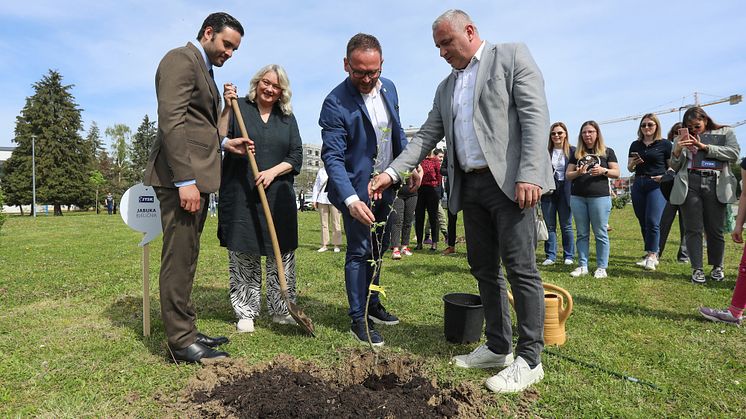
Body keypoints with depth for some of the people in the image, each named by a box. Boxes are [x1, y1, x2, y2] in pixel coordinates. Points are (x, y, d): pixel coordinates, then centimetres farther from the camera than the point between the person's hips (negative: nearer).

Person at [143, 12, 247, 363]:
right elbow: (171, 122, -18)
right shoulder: (181, 59, -6)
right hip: (180, 176, -10)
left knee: (186, 258, 12)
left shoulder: (204, 70, 24)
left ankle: (185, 330, 22)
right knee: (178, 258, -5)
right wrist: (185, 180, -23)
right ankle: (180, 342, 4)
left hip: (194, 175, 10)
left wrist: (224, 143, 13)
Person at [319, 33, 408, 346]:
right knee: (359, 251, -1)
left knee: (378, 249, 17)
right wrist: (351, 199, -36)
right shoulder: (336, 103, -20)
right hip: (357, 188, -7)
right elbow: (332, 156, -24)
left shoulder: (389, 88, 1)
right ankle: (359, 319, 12)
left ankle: (372, 305, 34)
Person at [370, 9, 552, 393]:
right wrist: (391, 173, 3)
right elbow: (426, 136, 16)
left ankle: (529, 359, 6)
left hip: (510, 181, -6)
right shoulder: (446, 86, 21)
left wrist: (529, 174, -19)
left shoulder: (512, 56, 4)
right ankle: (498, 347, 22)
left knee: (520, 268, -5)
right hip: (470, 186, 7)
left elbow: (535, 114, -8)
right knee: (484, 268, 9)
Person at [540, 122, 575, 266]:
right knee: (549, 226, 5)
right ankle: (550, 256, 13)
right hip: (548, 191, 1)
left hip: (565, 192, -1)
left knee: (566, 226, 6)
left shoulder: (572, 151, 2)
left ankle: (568, 256, 17)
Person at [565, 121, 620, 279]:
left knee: (600, 233, 1)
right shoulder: (576, 153, 13)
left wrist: (603, 171, -15)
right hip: (577, 197, 3)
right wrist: (577, 173, -10)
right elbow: (568, 175, 10)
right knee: (582, 233, 7)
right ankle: (582, 266, 13)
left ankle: (602, 267, 8)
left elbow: (616, 173, 4)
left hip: (600, 196, -3)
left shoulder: (607, 152, 7)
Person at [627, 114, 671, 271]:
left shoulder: (664, 144, 0)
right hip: (638, 185, 5)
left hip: (657, 185, -5)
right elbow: (630, 168, 14)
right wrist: (633, 163, -7)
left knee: (652, 221, -12)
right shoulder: (635, 145, 11)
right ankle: (652, 253, 20)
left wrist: (665, 176, -16)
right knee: (643, 222, 8)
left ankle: (651, 255, -5)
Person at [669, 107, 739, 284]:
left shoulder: (725, 133, 15)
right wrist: (677, 150, -5)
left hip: (715, 185, 0)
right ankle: (697, 269, 3)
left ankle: (717, 267, 20)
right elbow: (675, 167, 13)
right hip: (689, 185, 1)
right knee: (693, 229, -2)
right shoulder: (682, 138, 16)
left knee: (715, 229, 4)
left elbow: (734, 153, -2)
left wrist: (705, 147, -7)